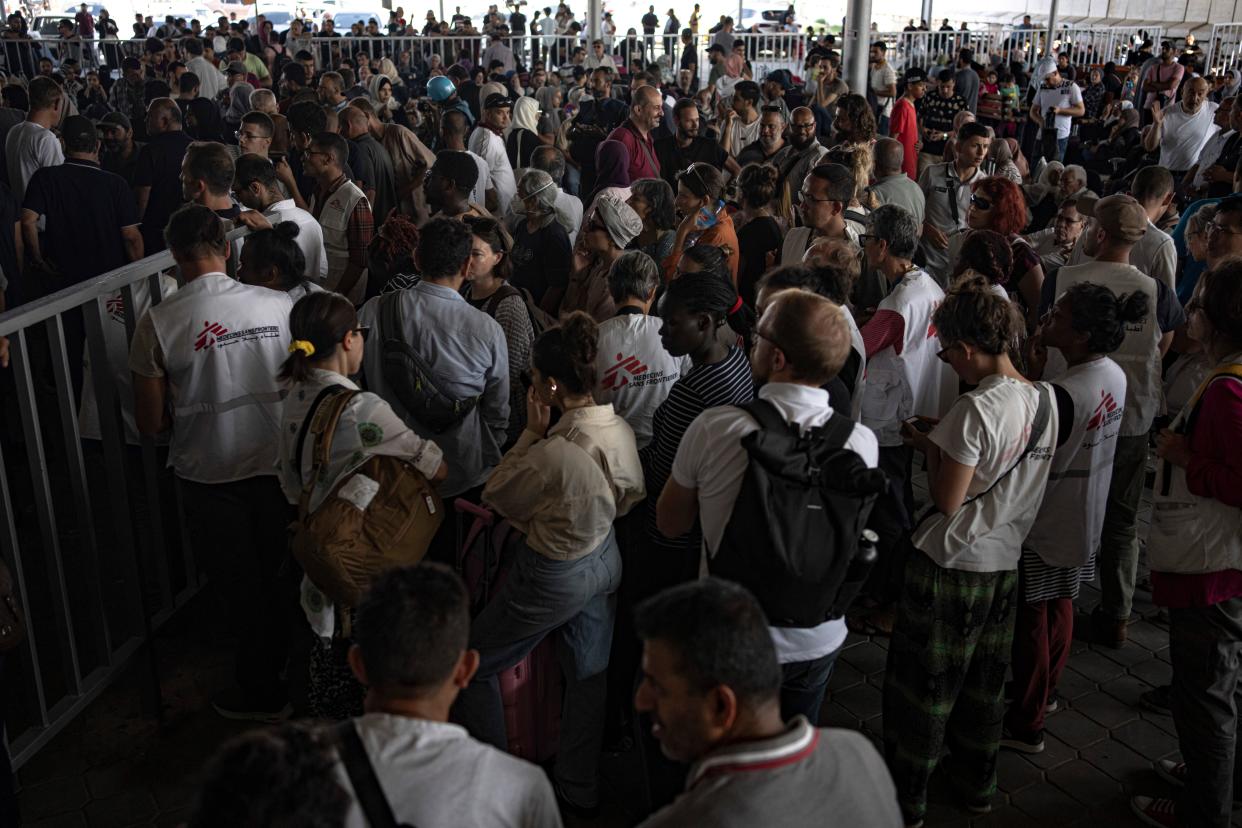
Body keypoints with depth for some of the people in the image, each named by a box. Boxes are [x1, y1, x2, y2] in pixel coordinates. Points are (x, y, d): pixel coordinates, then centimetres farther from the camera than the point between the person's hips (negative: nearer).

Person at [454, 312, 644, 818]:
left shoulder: (553, 452, -34)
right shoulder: (622, 429, -11)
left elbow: (495, 496, -15)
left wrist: (531, 433, -14)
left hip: (553, 576, -7)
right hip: (605, 562, 8)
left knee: (474, 666, 14)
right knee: (588, 675, 23)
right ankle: (580, 789, 39)